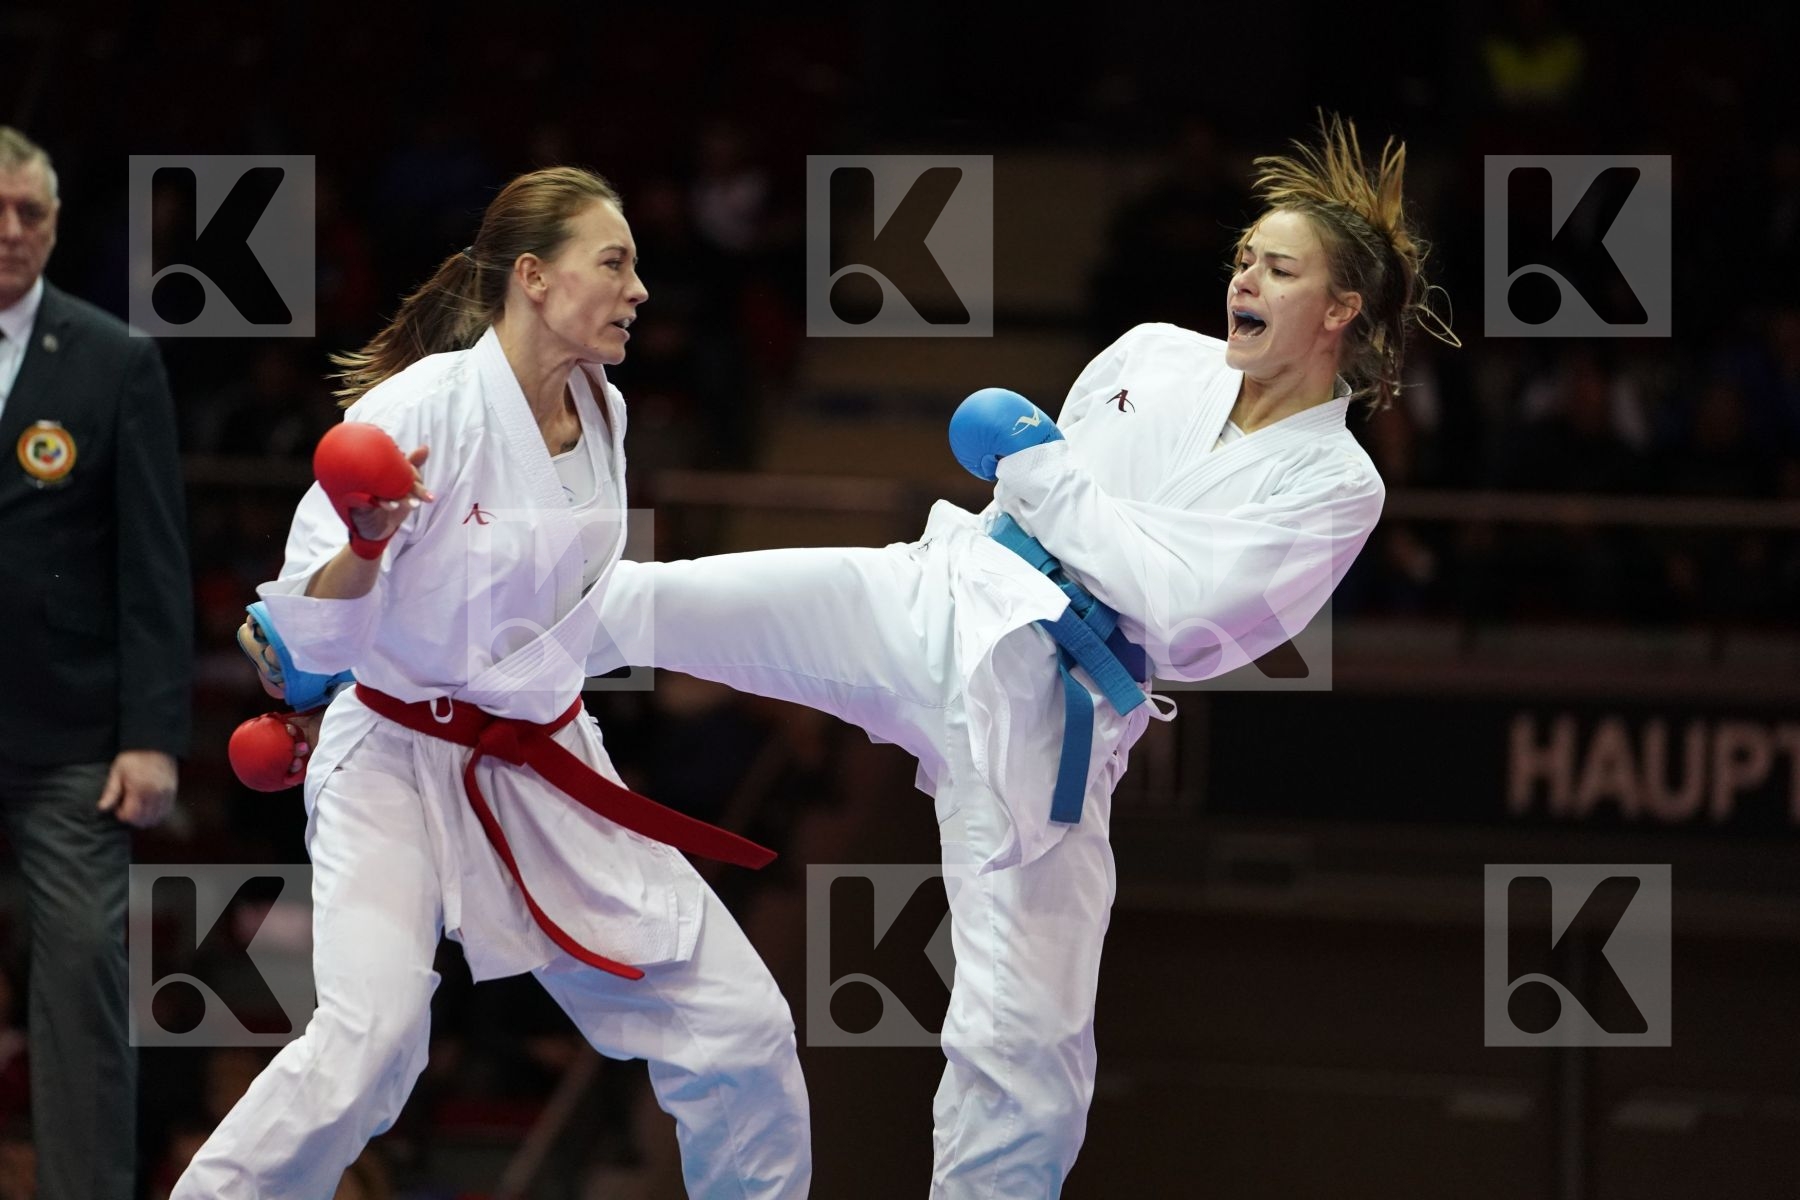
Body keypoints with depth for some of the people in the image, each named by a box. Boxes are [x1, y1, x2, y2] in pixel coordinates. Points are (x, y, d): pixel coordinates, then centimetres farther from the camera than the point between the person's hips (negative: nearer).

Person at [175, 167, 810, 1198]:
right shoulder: (421, 408, -18)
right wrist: (365, 545, -34)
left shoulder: (602, 412, 2)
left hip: (545, 779, 6)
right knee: (370, 1043, -28)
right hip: (400, 766, -6)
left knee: (741, 1028, 3)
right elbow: (314, 637, -17)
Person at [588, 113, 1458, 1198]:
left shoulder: (1334, 486, -4)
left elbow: (1188, 612, -16)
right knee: (631, 607, -14)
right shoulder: (1157, 358, 9)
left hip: (1046, 722, -3)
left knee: (1027, 1052, -3)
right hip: (941, 595, 3)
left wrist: (1041, 469, -11)